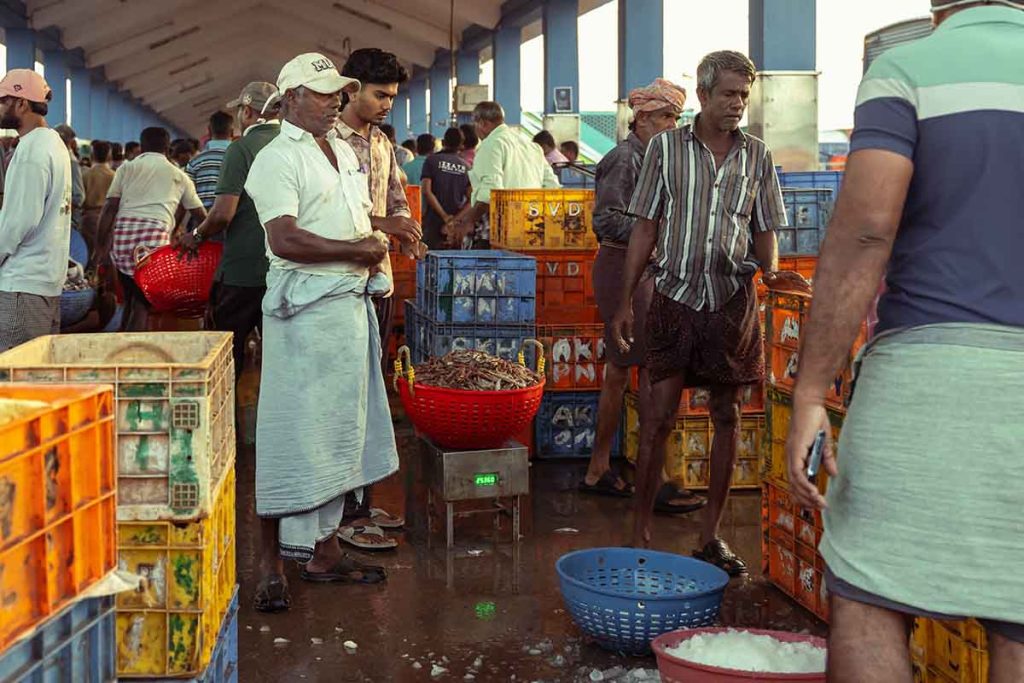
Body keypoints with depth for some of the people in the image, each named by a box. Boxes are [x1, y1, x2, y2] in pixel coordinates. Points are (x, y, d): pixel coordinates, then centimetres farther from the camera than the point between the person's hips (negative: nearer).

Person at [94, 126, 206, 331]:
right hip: (155, 233, -2)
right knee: (143, 302, 2)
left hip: (122, 232, 2)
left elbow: (110, 207, 7)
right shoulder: (179, 176, 19)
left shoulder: (127, 168, 17)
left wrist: (101, 246, 9)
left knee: (130, 299, 18)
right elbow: (200, 214, 22)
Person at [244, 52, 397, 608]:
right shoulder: (278, 159, -10)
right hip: (306, 307, -9)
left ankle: (323, 545, 23)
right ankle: (274, 556, 9)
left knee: (338, 430, 13)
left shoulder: (344, 151, 17)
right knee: (295, 433, -3)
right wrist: (355, 250, -16)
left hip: (351, 301, 9)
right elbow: (285, 240, -21)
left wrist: (375, 241, 6)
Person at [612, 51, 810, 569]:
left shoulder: (757, 155, 8)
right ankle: (640, 534, 7)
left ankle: (711, 536, 17)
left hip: (733, 298, 3)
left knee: (727, 416, 6)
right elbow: (645, 228, 4)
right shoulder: (666, 147, 3)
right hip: (675, 294, -2)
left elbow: (764, 231, 14)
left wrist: (771, 272, -7)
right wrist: (625, 302, 1)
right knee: (659, 414, -3)